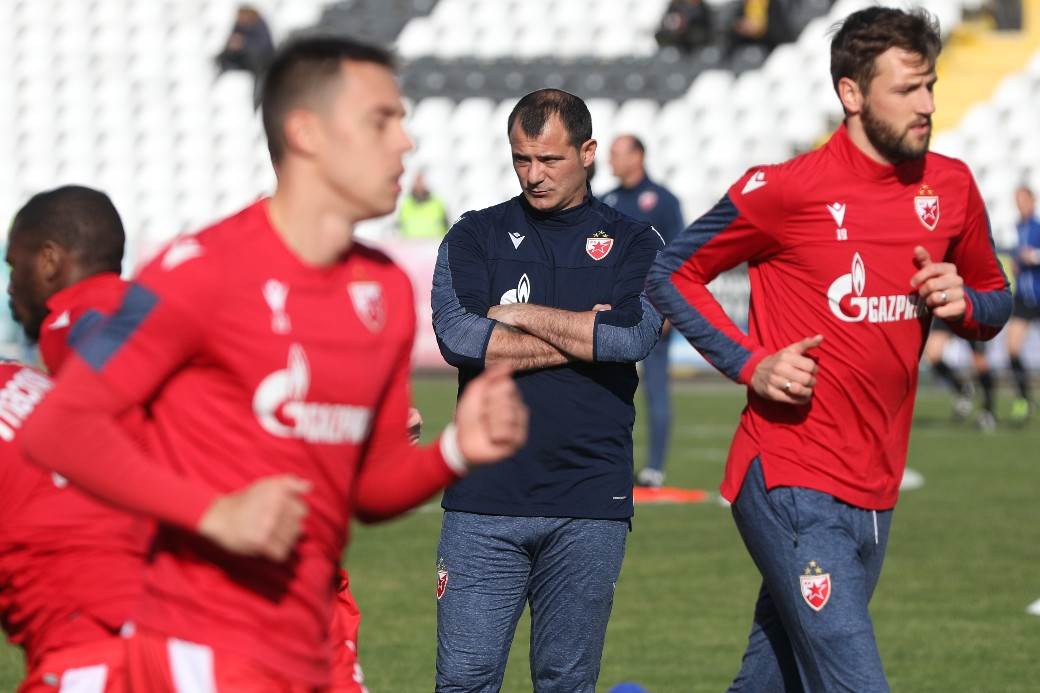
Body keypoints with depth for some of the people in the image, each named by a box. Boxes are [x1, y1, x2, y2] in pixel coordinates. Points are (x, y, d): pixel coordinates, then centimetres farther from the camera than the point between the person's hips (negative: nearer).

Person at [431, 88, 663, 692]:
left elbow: (634, 335, -10)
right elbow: (459, 337, -9)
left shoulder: (634, 244, 10)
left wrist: (521, 315, -4)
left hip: (590, 505, 0)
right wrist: (581, 337, -7)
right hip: (485, 499, 0)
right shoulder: (476, 236, 9)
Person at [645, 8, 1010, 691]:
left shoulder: (951, 187, 7)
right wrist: (751, 364, -10)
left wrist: (963, 303, -2)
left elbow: (997, 300, 22)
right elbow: (670, 274, 2)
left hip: (874, 493, 6)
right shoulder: (786, 190, -9)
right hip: (792, 482, -6)